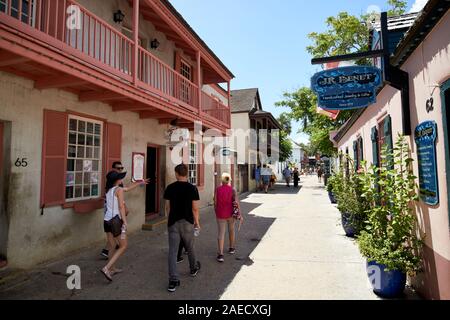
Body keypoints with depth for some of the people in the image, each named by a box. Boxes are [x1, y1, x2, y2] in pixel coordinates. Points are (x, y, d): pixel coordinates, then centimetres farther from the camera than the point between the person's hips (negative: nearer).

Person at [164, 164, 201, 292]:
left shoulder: (169, 188, -3)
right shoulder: (192, 188, -9)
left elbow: (167, 207, 4)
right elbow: (195, 209, -8)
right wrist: (197, 222, 5)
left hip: (173, 223, 1)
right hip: (188, 222, 0)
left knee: (172, 251, 4)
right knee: (190, 248, 20)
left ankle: (173, 281, 3)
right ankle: (194, 269, 42)